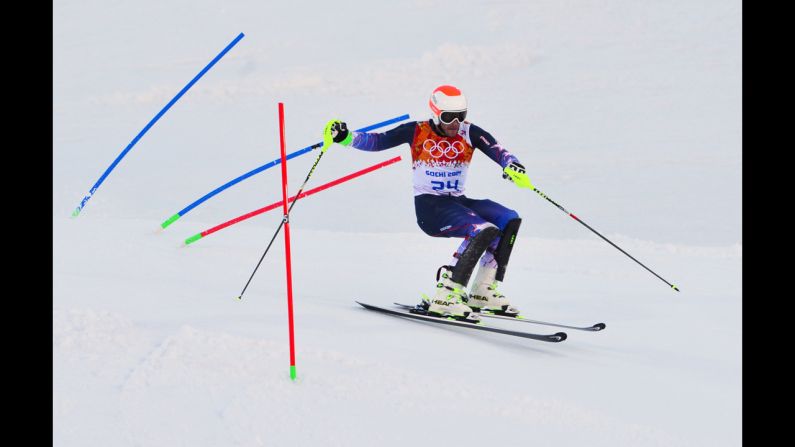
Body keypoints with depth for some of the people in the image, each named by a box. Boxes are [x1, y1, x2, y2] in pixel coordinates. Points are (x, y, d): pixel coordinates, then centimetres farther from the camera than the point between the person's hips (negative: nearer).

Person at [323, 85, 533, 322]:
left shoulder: (470, 133, -1)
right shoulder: (418, 132, -7)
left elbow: (498, 151, -15)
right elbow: (376, 141, -6)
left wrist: (513, 167, -37)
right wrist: (346, 137, -21)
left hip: (458, 202, 6)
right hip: (429, 207, -5)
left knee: (510, 220, -12)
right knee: (485, 230, -27)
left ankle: (483, 293, -4)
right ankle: (445, 296, -29)